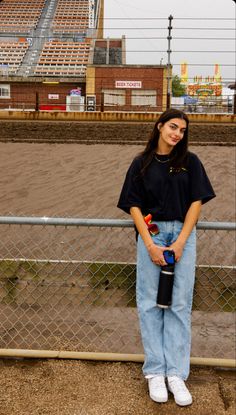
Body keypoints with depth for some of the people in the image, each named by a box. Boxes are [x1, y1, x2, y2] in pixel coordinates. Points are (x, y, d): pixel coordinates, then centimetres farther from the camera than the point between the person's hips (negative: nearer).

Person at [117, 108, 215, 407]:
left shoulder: (190, 162, 6)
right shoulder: (141, 164, 5)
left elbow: (196, 202, 2)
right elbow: (134, 206, 1)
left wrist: (180, 242, -8)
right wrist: (150, 245, -10)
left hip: (183, 234, 1)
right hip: (150, 233, 0)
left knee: (180, 304, 1)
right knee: (150, 302, 1)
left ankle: (176, 373, 9)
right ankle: (155, 371, 12)